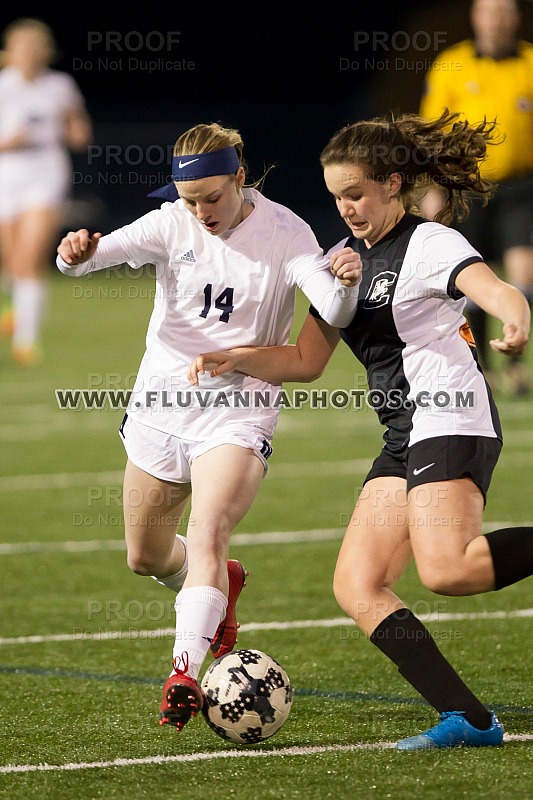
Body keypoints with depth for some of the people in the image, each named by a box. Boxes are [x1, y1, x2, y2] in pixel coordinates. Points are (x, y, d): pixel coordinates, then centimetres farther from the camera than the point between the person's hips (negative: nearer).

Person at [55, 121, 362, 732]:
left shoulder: (284, 232, -10)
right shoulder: (171, 224, -6)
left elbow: (333, 313, -21)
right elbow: (105, 252, -20)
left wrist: (345, 284, -44)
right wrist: (76, 253, -44)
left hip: (238, 412, -4)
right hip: (161, 406, 4)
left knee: (206, 537, -26)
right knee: (145, 558, 17)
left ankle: (186, 672, -33)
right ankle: (220, 588, 48)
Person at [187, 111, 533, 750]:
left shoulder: (428, 243, -5)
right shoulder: (344, 259, 18)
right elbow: (306, 360, 24)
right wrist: (235, 359, 7)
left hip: (449, 417, -9)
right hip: (404, 439, 9)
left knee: (447, 570, -30)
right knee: (357, 586, -5)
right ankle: (469, 720, -11)